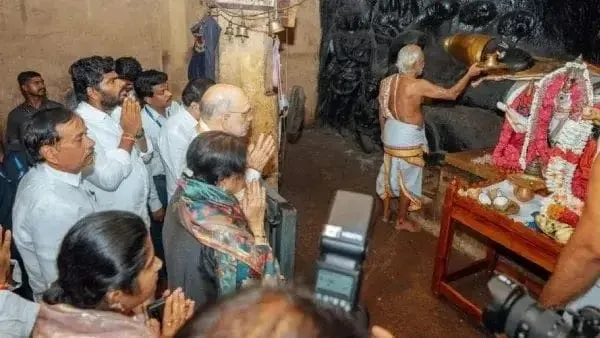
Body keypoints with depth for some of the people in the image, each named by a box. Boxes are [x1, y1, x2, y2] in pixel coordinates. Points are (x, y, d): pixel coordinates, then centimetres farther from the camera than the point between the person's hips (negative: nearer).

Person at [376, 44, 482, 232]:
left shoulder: (388, 81, -1)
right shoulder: (419, 85, -21)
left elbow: (382, 112, 8)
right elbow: (451, 94, -14)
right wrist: (469, 74, -3)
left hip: (391, 135, 7)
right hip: (408, 139, -7)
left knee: (389, 173, 21)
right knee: (408, 180, 9)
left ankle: (386, 212, 36)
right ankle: (401, 221, 22)